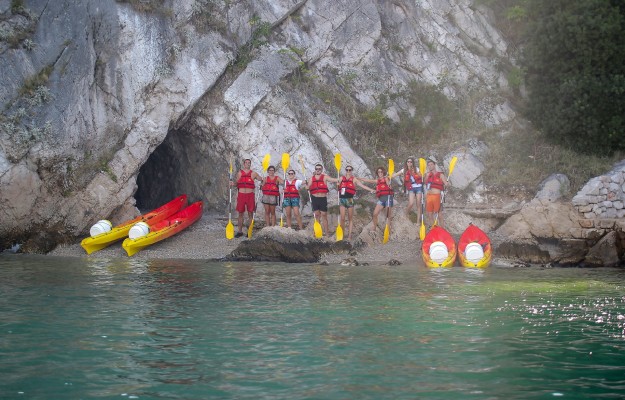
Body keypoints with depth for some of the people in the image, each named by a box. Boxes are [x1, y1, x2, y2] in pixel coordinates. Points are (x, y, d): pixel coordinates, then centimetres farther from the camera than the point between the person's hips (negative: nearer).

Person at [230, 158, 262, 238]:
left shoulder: (253, 174, 6)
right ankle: (240, 231, 9)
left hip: (250, 195, -1)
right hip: (241, 195, 1)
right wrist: (233, 184, -6)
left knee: (250, 214, 1)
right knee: (240, 214, 3)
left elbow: (262, 180, 9)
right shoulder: (239, 173, 9)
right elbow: (237, 184, 15)